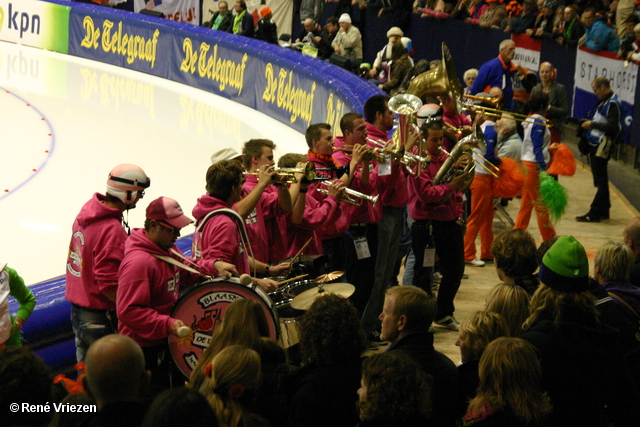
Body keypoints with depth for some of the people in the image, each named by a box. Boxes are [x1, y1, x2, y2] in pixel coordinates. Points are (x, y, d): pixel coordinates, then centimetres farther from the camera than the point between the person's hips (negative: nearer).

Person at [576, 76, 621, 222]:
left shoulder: (612, 104, -17)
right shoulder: (604, 102, 14)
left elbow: (612, 126, -24)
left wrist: (592, 124, -17)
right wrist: (587, 122, 6)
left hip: (601, 148, -10)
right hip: (595, 145, 10)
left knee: (600, 181, -6)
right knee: (601, 180, 15)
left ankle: (594, 213, -4)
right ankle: (603, 211, 22)